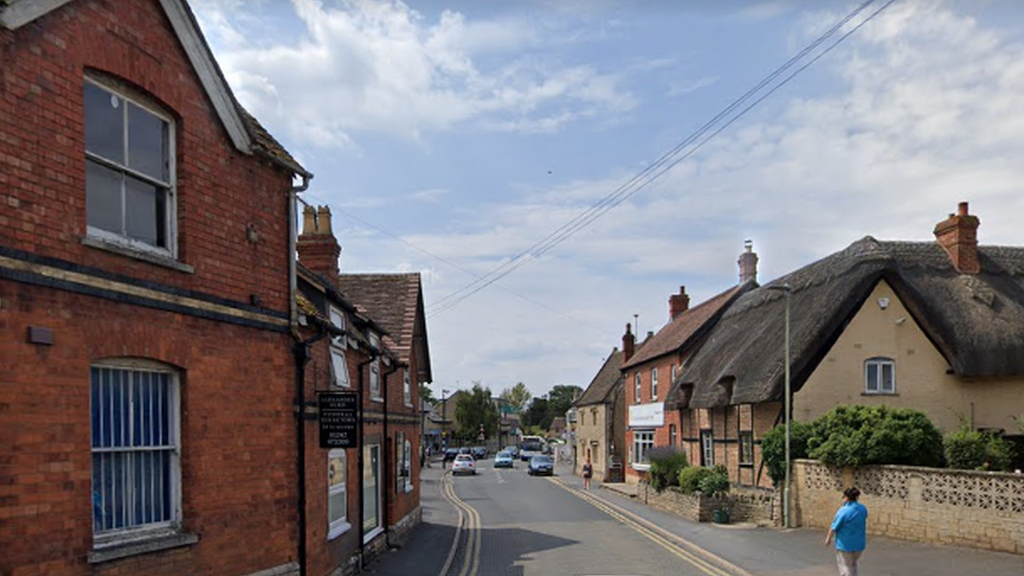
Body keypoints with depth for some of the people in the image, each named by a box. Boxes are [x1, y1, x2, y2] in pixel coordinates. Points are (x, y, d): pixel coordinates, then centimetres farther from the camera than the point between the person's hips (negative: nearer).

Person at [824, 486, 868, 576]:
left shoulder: (843, 511, -20)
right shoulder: (863, 509, -1)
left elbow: (834, 527, -12)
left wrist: (828, 538, 2)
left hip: (845, 545, -6)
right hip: (859, 544, 6)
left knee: (846, 568, 3)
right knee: (853, 564, 25)